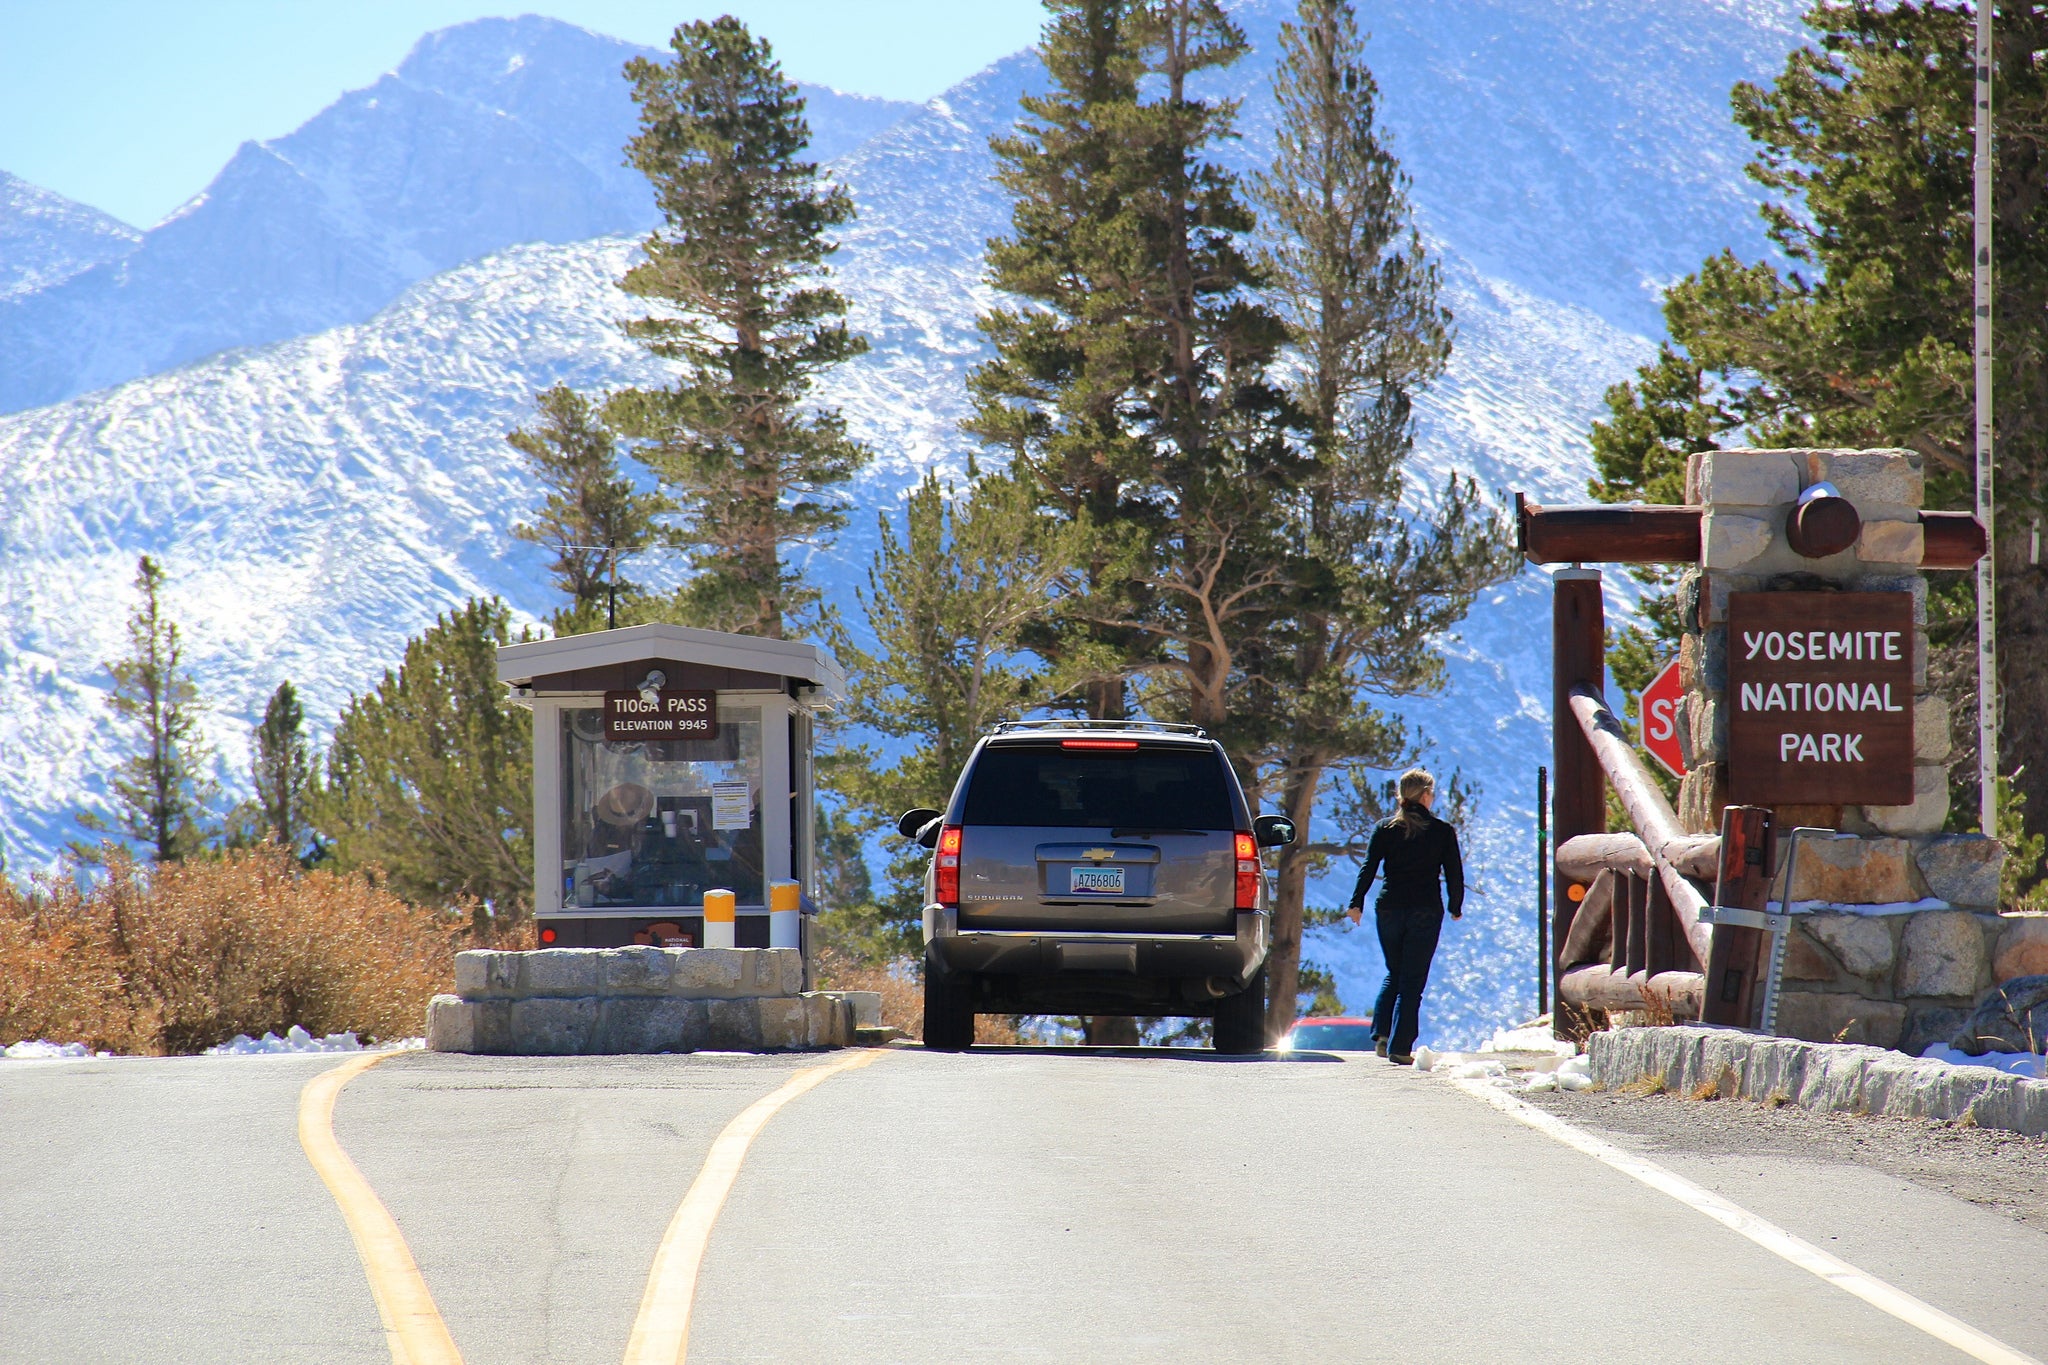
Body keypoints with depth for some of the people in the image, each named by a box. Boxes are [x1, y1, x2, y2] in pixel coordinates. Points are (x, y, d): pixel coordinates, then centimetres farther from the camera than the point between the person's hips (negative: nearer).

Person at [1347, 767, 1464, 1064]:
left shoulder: (1385, 829, 3)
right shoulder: (1443, 831, -1)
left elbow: (1368, 868, -3)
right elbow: (1454, 875, 1)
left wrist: (1357, 903, -1)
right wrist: (1456, 908, 15)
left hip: (1389, 909, 2)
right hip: (1425, 912, -2)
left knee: (1394, 975, 19)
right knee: (1412, 981, 1)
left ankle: (1381, 1035, 4)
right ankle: (1400, 1047, -5)